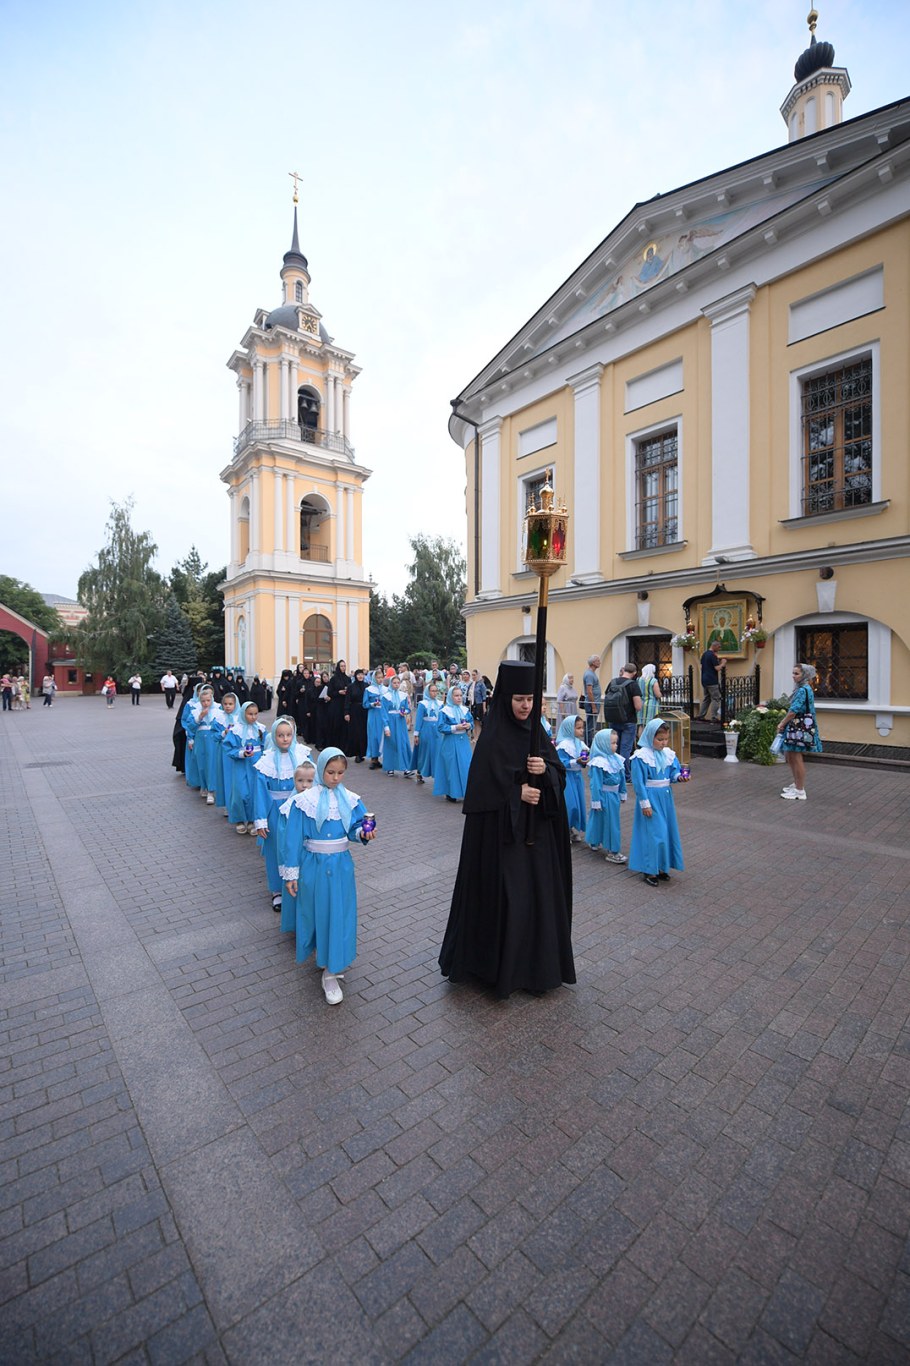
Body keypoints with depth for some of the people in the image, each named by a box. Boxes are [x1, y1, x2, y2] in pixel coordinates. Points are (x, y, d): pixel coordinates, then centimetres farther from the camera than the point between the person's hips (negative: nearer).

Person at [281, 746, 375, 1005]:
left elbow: (354, 828, 4)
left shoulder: (350, 800, -2)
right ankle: (323, 957, 35)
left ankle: (331, 972, 21)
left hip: (341, 865, 2)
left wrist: (364, 833, -20)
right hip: (314, 865, -2)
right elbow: (294, 838, -6)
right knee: (317, 912, 10)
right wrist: (291, 873, -4)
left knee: (339, 914, 5)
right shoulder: (304, 801, -10)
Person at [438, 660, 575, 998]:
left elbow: (560, 775, 3)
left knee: (538, 892, 14)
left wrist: (545, 770, -17)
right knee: (504, 894, 3)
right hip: (502, 831, -6)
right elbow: (483, 788, -15)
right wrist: (518, 793, -18)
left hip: (537, 830, 6)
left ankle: (535, 961, 34)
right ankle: (499, 964, 25)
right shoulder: (492, 739, -14)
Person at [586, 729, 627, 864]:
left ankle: (594, 842, 37)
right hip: (604, 796, -7)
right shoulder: (598, 762, -21)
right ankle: (611, 851, 11)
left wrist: (622, 793, 19)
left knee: (599, 818, 20)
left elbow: (621, 778, 14)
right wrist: (596, 801, -17)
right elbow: (595, 784, -19)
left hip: (614, 795, 7)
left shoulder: (617, 759, 4)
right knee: (610, 821, 0)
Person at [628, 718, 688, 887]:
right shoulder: (641, 756, -16)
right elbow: (638, 782, -15)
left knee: (667, 831, 13)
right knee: (653, 833, -4)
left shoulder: (669, 754, 4)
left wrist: (679, 777, -16)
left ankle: (660, 867, 27)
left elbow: (673, 772, 8)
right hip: (651, 798, -7)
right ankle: (649, 870, 9)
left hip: (665, 797, 7)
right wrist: (645, 803, -15)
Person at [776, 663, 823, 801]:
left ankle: (800, 791, 3)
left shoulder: (803, 690, -16)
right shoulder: (803, 689, 15)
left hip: (800, 728, -10)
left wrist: (782, 723, -10)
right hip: (796, 727, 10)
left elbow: (794, 711, -21)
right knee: (790, 756, 18)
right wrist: (784, 723, 10)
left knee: (797, 758, -5)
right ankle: (797, 784, 31)